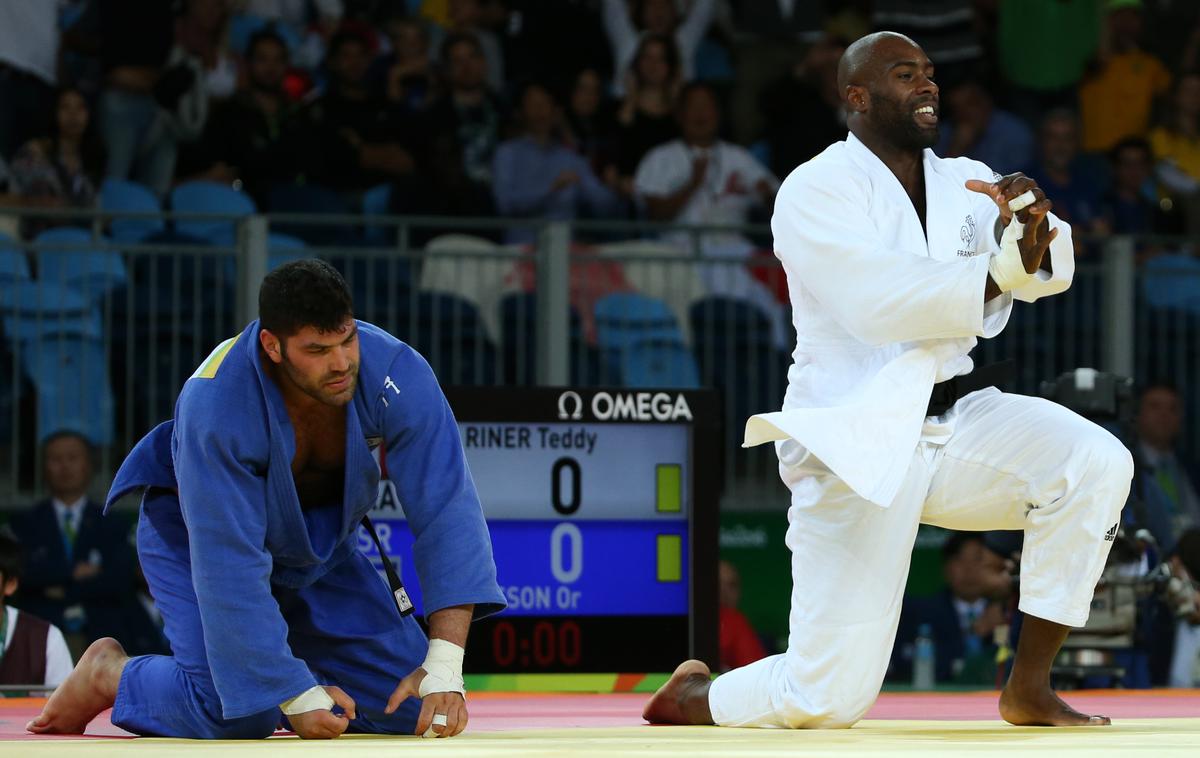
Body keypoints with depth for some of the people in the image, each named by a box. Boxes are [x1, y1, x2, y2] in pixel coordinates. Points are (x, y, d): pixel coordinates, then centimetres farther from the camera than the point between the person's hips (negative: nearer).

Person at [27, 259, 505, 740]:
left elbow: (446, 509, -31)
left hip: (318, 540, 5)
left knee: (411, 708, -3)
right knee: (234, 716, -25)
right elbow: (231, 566, -36)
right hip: (200, 534, -5)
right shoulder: (217, 407, -39)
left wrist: (444, 665, -38)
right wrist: (296, 696, -36)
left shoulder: (396, 375, -31)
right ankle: (109, 673, 7)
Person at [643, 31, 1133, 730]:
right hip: (856, 449, -6)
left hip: (956, 423, 6)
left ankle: (1029, 690, -10)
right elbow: (878, 302, -24)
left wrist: (1035, 223, -31)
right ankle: (691, 697, 26)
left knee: (1097, 463, -22)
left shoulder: (968, 181, 10)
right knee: (829, 695, -9)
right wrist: (1004, 270, -24)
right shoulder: (814, 192, -8)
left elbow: (1048, 266, -8)